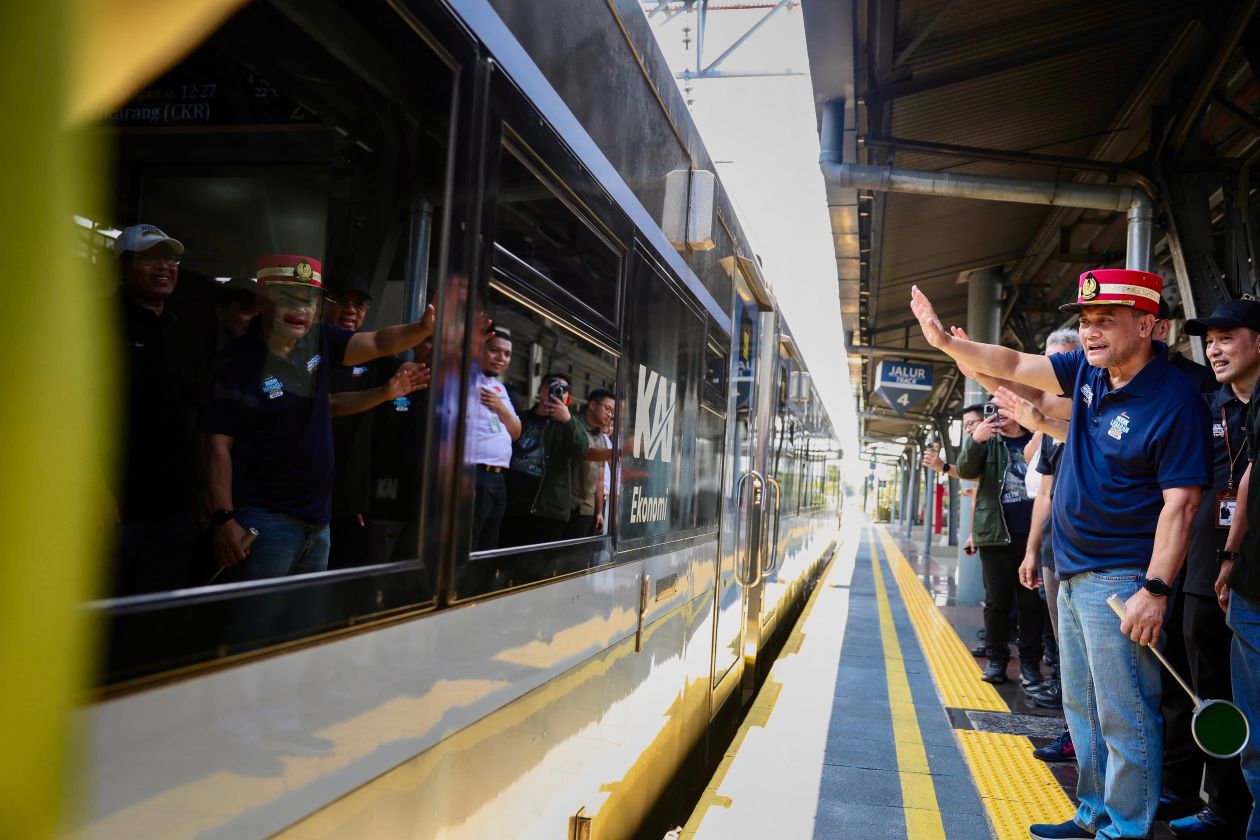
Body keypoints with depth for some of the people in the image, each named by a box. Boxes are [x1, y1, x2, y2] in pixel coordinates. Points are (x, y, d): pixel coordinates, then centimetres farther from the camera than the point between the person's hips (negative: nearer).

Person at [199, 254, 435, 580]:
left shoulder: (320, 341, 3)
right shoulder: (239, 362, -12)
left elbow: (379, 343, -3)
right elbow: (218, 445, -14)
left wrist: (423, 327, -24)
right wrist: (224, 518, -19)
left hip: (318, 520, 6)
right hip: (266, 521, -6)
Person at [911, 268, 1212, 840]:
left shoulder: (1175, 402, -18)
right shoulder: (1088, 369, 5)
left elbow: (1180, 503, -20)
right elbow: (1013, 365, 13)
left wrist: (1155, 590, -23)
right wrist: (946, 340, 2)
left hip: (1119, 581, -9)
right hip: (1073, 574, 9)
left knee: (1124, 717, -1)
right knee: (1082, 707, 18)